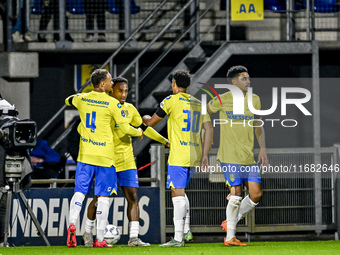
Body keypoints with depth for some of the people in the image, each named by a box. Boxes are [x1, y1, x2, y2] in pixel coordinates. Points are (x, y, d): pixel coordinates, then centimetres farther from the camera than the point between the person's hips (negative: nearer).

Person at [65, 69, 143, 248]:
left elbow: (68, 100, 28)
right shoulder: (112, 104, -9)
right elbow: (126, 129, -7)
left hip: (85, 154, 3)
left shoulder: (81, 99, 4)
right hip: (104, 156, -3)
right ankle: (99, 239, 2)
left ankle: (72, 223, -19)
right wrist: (139, 132, 14)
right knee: (103, 196, 2)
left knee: (79, 191, 7)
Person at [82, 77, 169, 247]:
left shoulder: (130, 109, 10)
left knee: (133, 197, -5)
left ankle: (133, 237, -5)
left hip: (126, 160, 4)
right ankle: (87, 232, 20)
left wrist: (164, 141, 16)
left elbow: (144, 128, 21)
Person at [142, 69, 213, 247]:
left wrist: (144, 118, 29)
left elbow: (151, 122, 5)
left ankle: (178, 238, -12)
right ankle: (186, 231, 17)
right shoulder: (198, 103, 14)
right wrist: (205, 155, 11)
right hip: (194, 156, 7)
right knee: (180, 192, 21)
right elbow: (208, 129, 9)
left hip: (178, 156, -7)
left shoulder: (171, 101, -4)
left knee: (177, 193, -8)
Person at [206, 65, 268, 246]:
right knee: (236, 194, -12)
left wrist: (263, 148, 10)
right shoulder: (222, 100, -4)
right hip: (230, 156, -6)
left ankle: (232, 221, 20)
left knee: (256, 194, -1)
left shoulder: (254, 100, 11)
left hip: (248, 157, 6)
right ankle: (230, 237, -2)